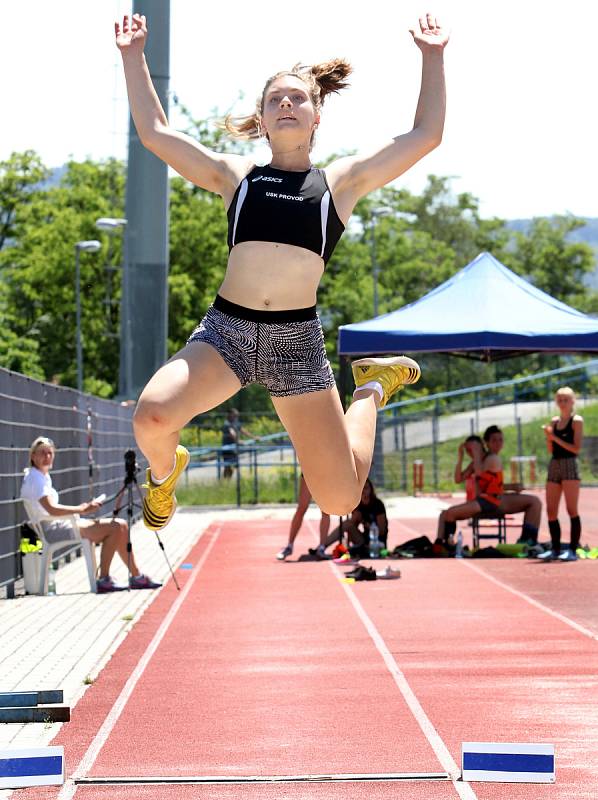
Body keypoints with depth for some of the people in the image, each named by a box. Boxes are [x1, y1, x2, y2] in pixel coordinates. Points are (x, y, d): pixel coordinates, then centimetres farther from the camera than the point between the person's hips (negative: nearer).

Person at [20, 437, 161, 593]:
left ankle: (136, 576, 9)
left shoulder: (43, 476, 19)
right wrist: (82, 509, -20)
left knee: (120, 526, 4)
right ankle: (103, 580, -15)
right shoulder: (35, 478, -13)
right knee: (114, 527, -18)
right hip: (53, 529, -10)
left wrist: (80, 508, 7)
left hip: (60, 525, 10)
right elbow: (51, 509, -25)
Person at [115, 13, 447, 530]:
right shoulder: (235, 176, 14)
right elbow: (154, 132, 16)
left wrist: (433, 58, 10)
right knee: (152, 419, -31)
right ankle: (165, 471, 9)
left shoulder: (341, 182, 12)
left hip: (298, 341, 0)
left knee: (340, 500, -3)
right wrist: (133, 56, 15)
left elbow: (426, 135, 10)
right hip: (225, 331, 0)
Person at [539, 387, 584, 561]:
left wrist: (556, 438, -14)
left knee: (572, 510, -6)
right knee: (551, 512, 4)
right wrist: (548, 436, -3)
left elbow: (576, 448, -10)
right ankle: (555, 549, 11)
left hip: (569, 465, -7)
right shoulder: (554, 421, 15)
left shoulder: (577, 420, -3)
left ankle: (573, 550, -5)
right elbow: (551, 450, 15)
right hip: (554, 466, 7)